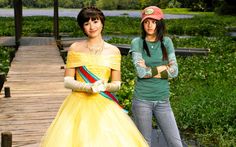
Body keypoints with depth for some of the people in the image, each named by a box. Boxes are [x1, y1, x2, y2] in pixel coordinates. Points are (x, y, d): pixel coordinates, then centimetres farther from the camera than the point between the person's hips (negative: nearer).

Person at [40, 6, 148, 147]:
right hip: (79, 104, -1)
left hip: (104, 106, 1)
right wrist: (88, 87, -16)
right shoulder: (75, 49, 1)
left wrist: (105, 86, -14)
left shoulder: (113, 51, 4)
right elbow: (67, 81, 0)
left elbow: (117, 84, 7)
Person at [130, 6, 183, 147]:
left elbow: (174, 71, -5)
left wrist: (150, 71, -11)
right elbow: (141, 71, -16)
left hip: (163, 100, 2)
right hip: (142, 100, -2)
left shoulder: (167, 42, 5)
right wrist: (164, 68, -7)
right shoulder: (137, 42, -3)